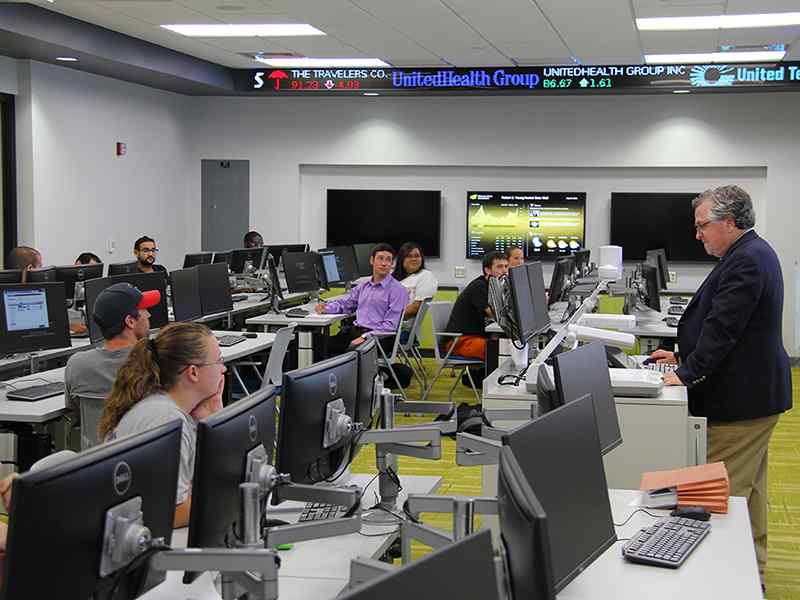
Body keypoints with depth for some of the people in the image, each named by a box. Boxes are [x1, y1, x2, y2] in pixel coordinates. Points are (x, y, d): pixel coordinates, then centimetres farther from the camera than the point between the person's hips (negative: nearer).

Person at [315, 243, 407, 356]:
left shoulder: (397, 289, -2)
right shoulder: (363, 286, 19)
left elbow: (390, 325, -9)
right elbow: (344, 303, 28)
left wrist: (365, 337, -19)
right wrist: (326, 307, 7)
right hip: (355, 330, 6)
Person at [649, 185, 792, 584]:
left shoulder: (745, 262, -21)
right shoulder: (752, 253, 13)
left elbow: (722, 328, -25)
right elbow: (719, 323, 18)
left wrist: (687, 374, -20)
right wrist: (684, 356, 14)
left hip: (742, 400, -11)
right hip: (753, 391, 11)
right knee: (747, 488, 19)